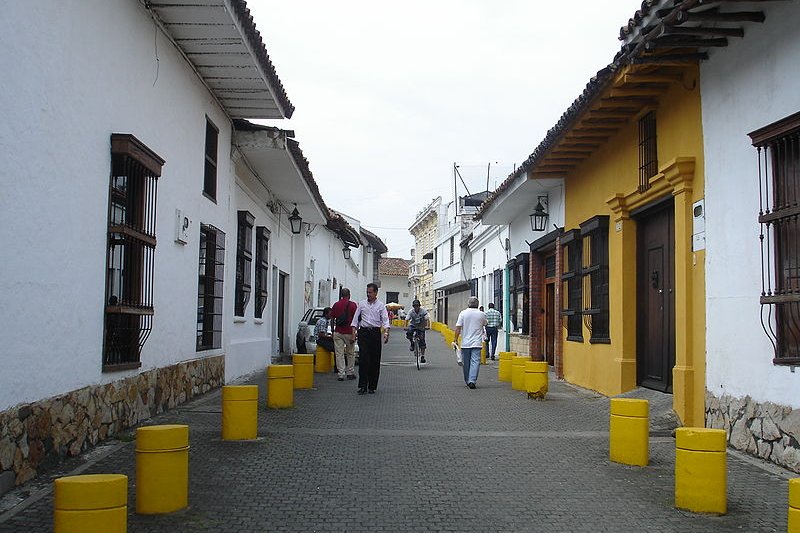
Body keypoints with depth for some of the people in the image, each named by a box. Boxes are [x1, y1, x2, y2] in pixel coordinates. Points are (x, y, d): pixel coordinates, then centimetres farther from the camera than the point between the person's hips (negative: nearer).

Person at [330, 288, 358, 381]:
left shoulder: (336, 305, 3)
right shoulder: (353, 305, -5)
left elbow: (332, 319, 7)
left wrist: (333, 331, 18)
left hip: (338, 332, 2)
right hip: (349, 332, -1)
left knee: (339, 354, 2)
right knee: (350, 353, 13)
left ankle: (341, 374, -2)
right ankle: (350, 373, 19)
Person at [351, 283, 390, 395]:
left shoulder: (381, 305, 4)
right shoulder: (361, 304, 8)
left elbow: (385, 320, -5)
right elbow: (355, 319, 10)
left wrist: (386, 333, -19)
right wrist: (354, 333, 1)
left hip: (375, 333, 0)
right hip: (363, 332, 0)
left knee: (375, 360, 2)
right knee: (363, 359, -8)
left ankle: (372, 386, 11)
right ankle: (362, 386, -6)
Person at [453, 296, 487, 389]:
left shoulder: (463, 313, -3)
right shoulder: (481, 314, -1)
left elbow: (458, 328, -6)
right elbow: (485, 324, 18)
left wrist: (455, 339, 1)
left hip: (465, 343, 1)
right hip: (477, 343, -1)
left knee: (466, 363, 12)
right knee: (475, 362, -5)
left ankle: (467, 381, 23)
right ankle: (472, 381, -18)